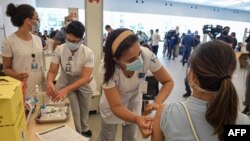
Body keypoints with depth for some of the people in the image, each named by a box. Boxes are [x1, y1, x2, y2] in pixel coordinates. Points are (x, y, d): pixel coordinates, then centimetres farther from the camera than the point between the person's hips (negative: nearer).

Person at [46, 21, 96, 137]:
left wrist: (66, 90, -45)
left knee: (84, 110, 18)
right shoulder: (59, 49, -21)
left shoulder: (88, 53, -27)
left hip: (84, 84, 0)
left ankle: (83, 129, 49)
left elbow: (85, 78, -32)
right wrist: (49, 83, -42)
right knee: (74, 111, -3)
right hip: (66, 82, 0)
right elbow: (52, 71, -18)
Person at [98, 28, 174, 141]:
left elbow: (168, 82, -21)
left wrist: (157, 103, -39)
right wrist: (137, 119, -50)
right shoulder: (107, 69, -37)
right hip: (112, 105, -1)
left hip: (134, 102, 2)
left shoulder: (147, 55, -34)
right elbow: (116, 107, -32)